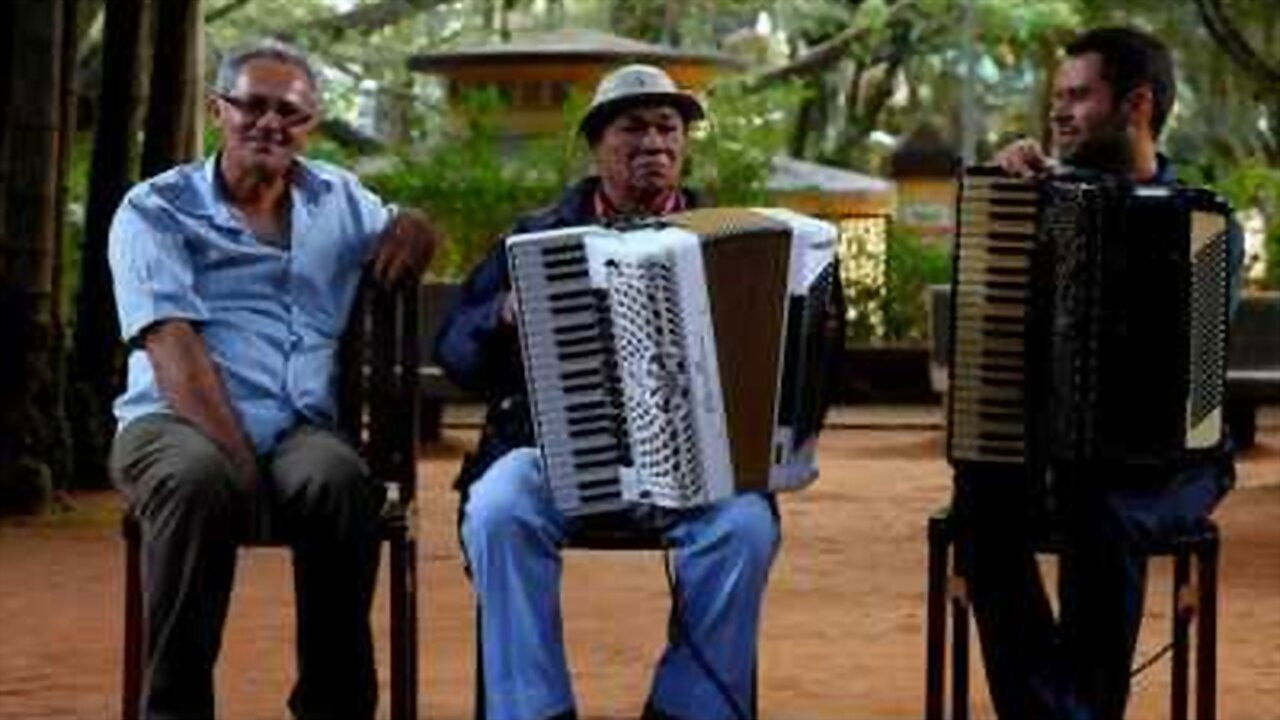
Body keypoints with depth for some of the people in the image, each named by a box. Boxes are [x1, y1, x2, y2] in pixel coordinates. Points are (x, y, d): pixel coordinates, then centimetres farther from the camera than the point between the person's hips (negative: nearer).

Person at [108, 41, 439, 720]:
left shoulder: (338, 198, 19)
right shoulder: (155, 211, 5)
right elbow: (173, 349, -8)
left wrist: (411, 226, 6)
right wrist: (237, 458, -20)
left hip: (297, 430, 3)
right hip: (174, 423, -3)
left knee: (340, 479, -33)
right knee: (200, 479, -39)